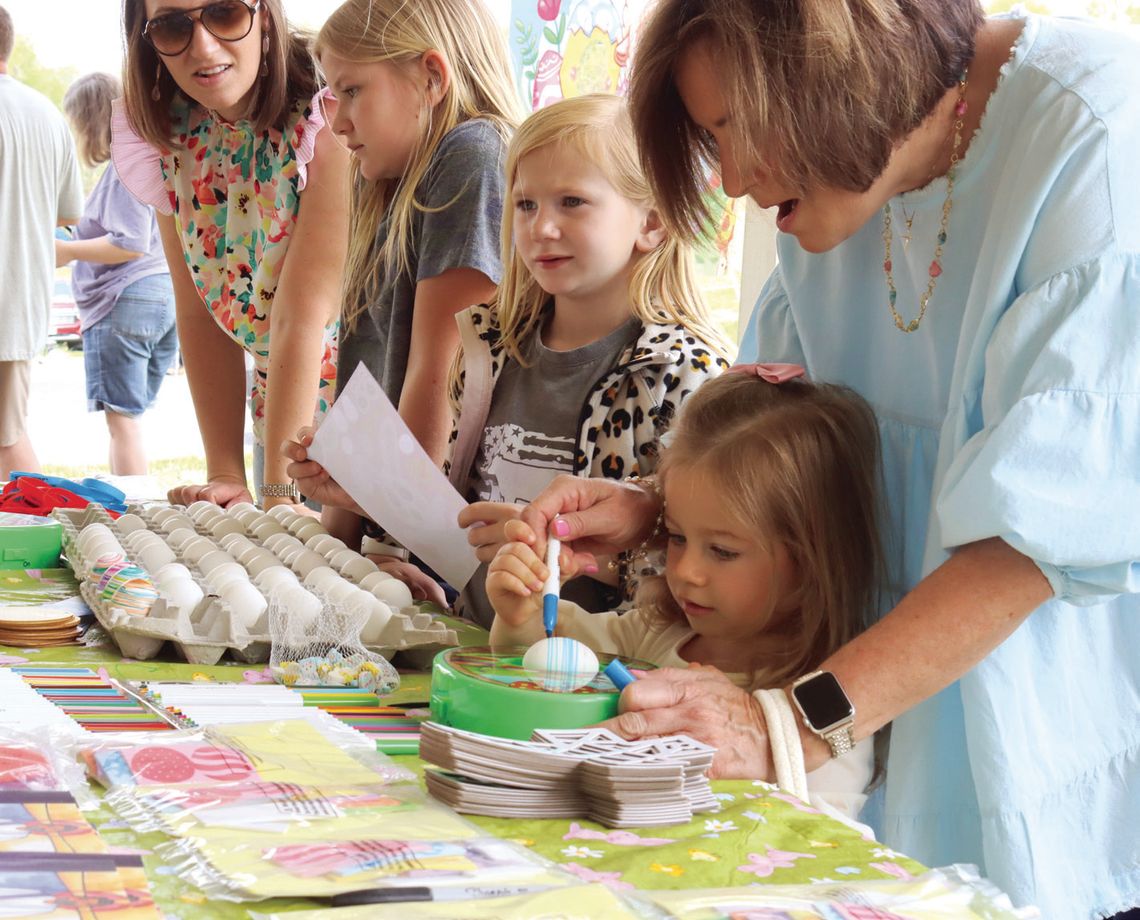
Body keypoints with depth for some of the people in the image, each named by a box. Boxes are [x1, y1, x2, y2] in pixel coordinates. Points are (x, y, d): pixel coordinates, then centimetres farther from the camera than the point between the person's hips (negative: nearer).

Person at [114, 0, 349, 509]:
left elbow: (304, 311, -27)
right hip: (278, 410, 5)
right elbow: (199, 313, -3)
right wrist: (226, 474, -9)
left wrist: (279, 490, -28)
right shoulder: (169, 138, -4)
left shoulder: (327, 114, -24)